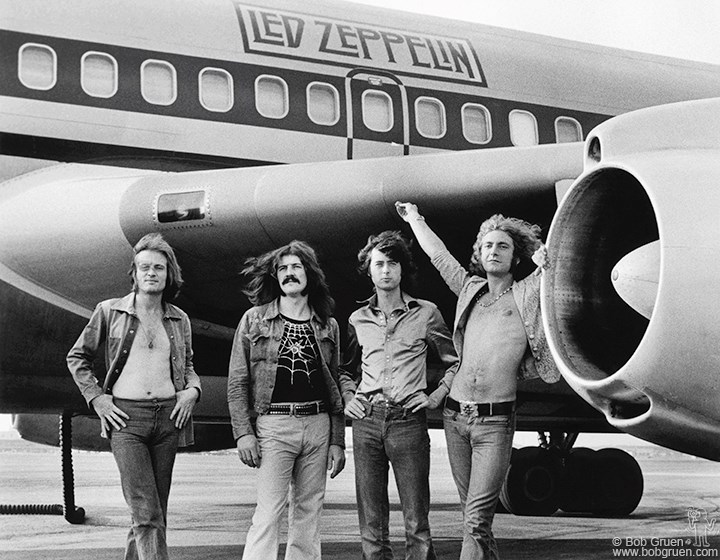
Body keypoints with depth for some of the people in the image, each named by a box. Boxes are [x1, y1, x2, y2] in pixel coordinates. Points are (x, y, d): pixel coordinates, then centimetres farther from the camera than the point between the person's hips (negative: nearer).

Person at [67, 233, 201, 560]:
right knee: (146, 512, -13)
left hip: (169, 416, 4)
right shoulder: (109, 312, 3)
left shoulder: (179, 319, 12)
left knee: (155, 510, 9)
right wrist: (96, 398, 0)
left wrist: (191, 389, 5)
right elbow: (77, 357, 10)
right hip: (125, 417, -4)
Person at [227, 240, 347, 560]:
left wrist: (337, 441, 8)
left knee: (309, 514, 7)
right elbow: (237, 382, 2)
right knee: (269, 513, -9)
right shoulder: (253, 320, 4)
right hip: (274, 425, -3)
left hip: (319, 425, 3)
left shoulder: (328, 326, 11)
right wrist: (243, 433, -8)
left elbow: (335, 388, 13)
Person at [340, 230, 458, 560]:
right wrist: (348, 398, 12)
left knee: (416, 523, -3)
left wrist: (437, 396, 1)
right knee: (371, 523, 5)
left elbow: (456, 361, 13)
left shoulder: (425, 313, 6)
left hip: (408, 421, -3)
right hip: (366, 421, 3)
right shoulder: (358, 319, 14)